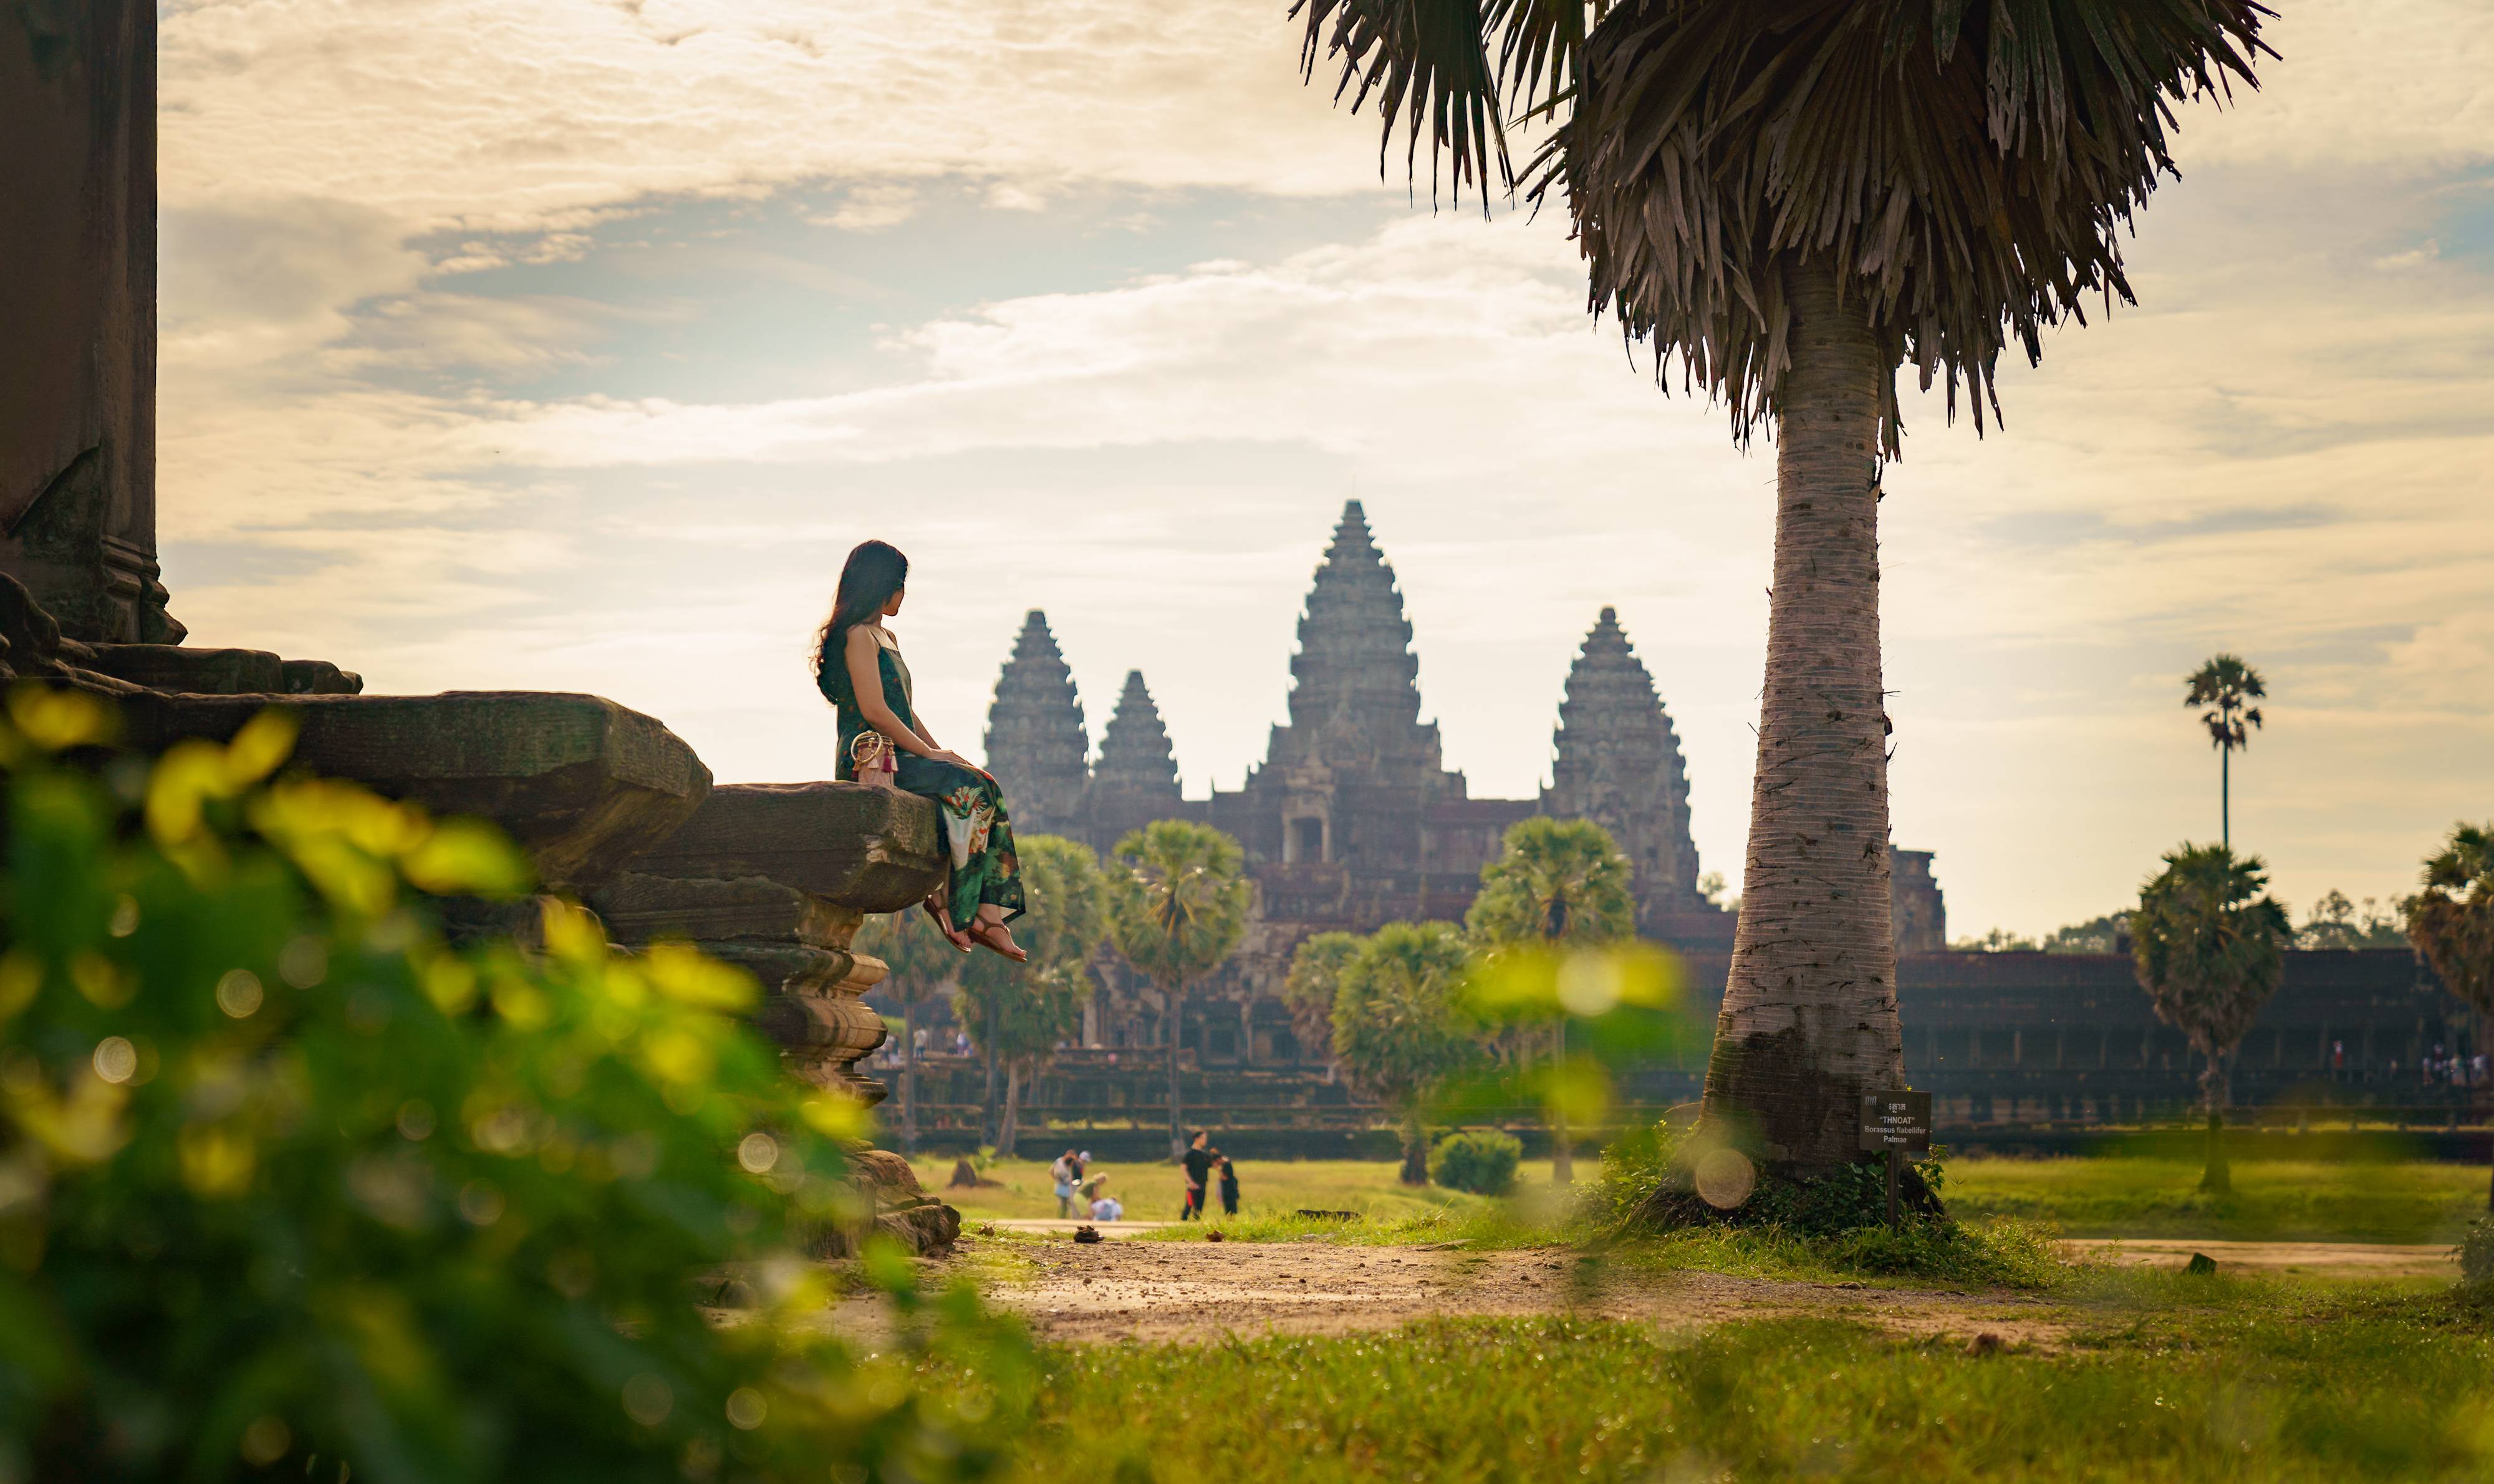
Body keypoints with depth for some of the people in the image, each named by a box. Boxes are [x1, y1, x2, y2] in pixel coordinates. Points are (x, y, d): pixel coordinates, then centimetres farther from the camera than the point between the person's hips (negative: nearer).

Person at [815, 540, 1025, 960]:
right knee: (971, 788, -23)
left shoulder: (886, 638, 25)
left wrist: (940, 752, 9)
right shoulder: (859, 636, -7)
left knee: (986, 789, -10)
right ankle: (947, 903, -20)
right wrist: (929, 753, -13)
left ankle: (989, 917, -21)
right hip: (871, 760, -9)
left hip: (898, 754, 9)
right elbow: (874, 710, -17)